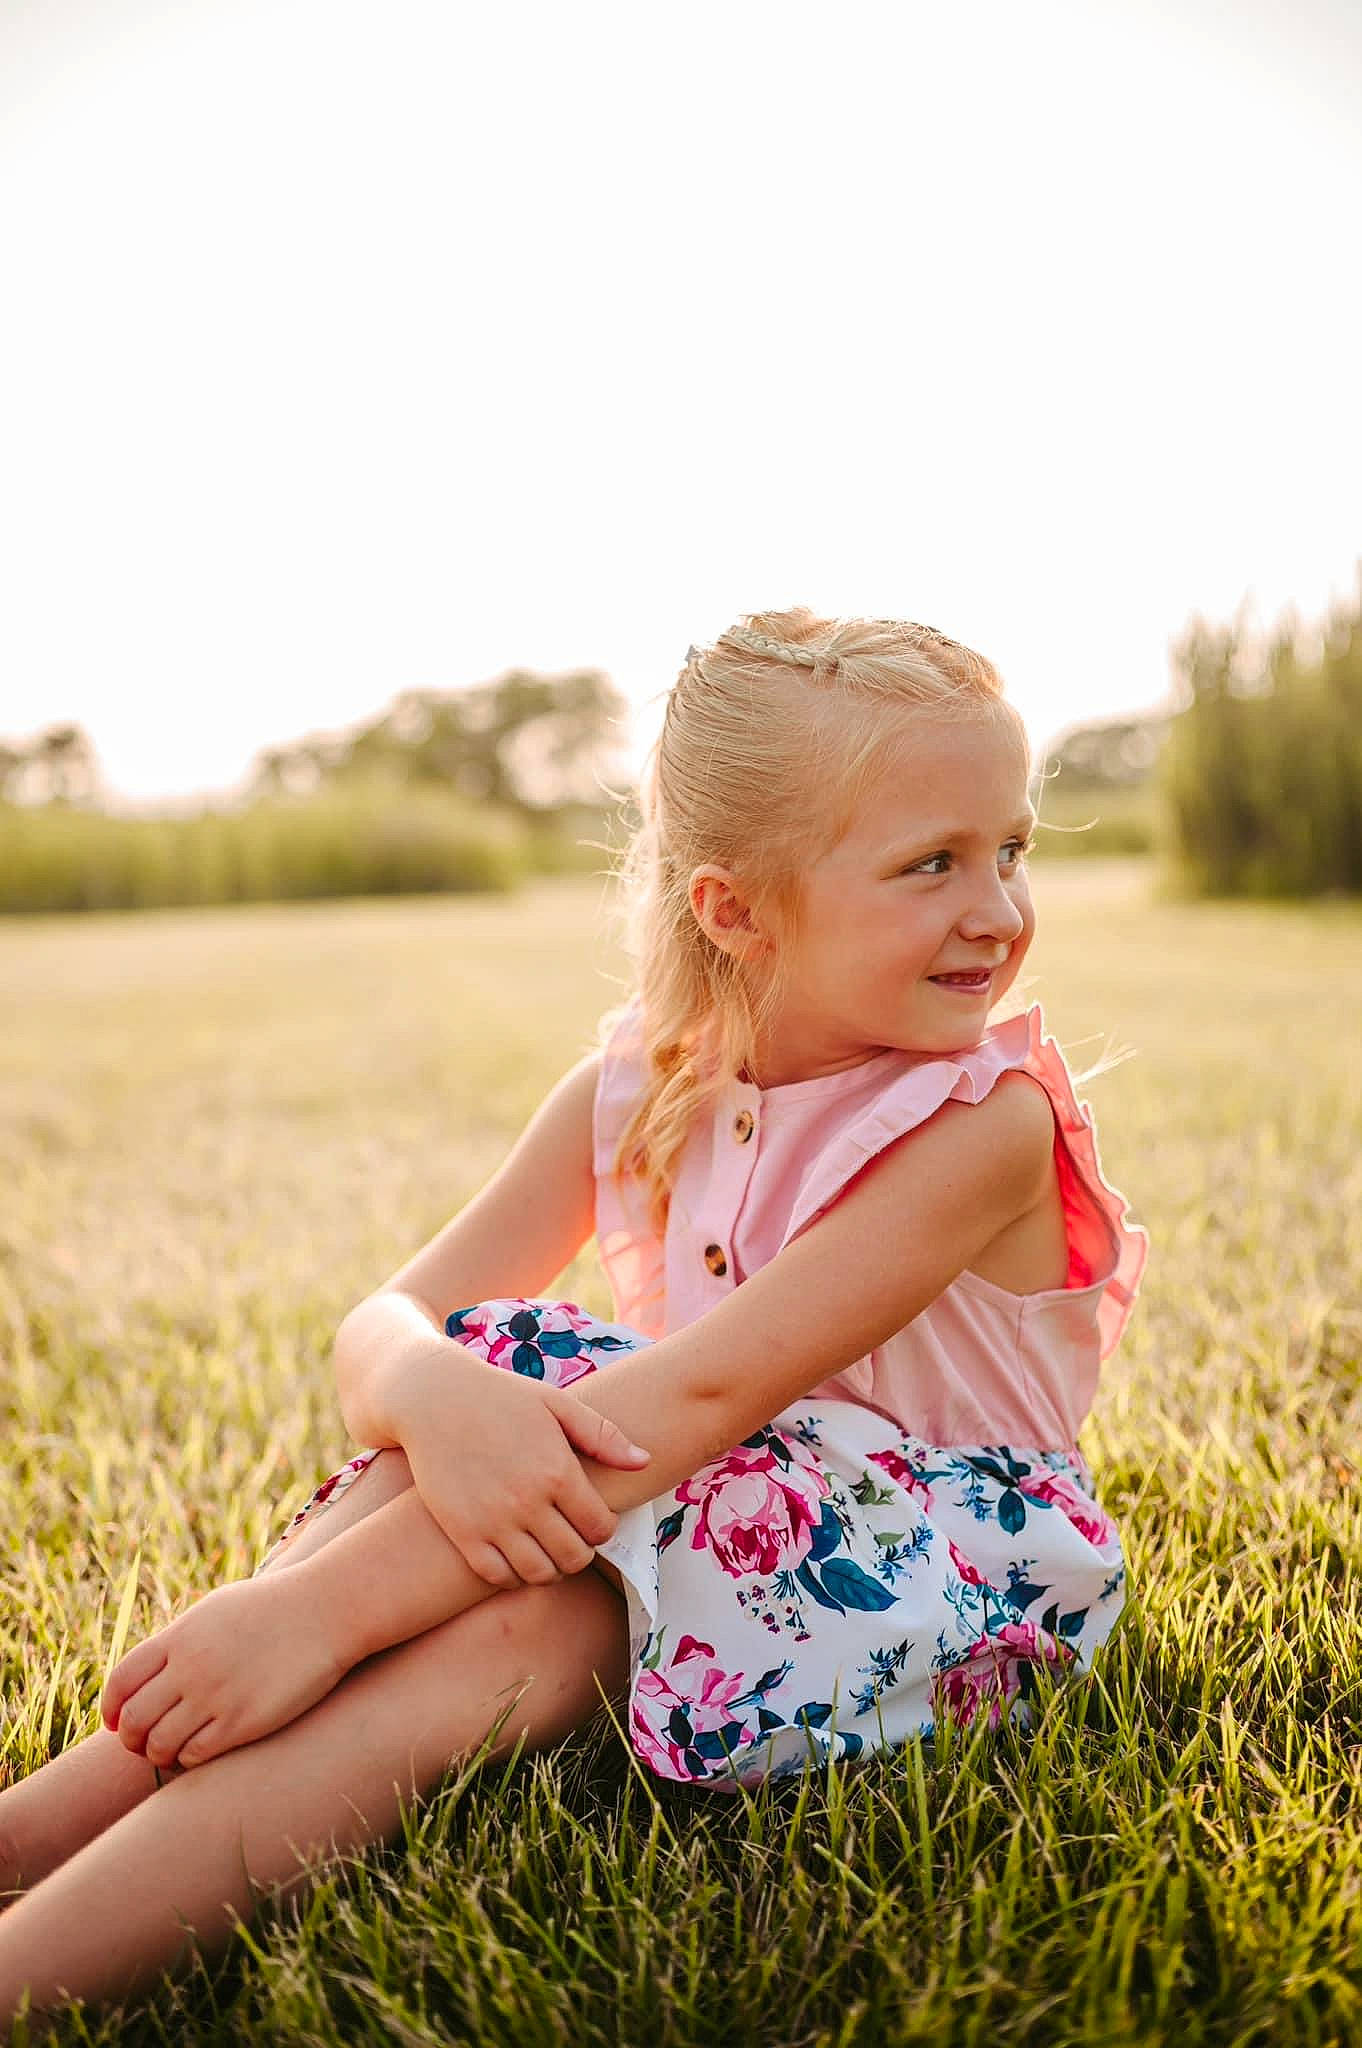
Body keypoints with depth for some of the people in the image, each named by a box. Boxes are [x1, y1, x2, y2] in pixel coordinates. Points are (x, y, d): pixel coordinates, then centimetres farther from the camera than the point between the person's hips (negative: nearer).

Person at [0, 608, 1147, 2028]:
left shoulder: (986, 1122, -20)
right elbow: (382, 1324, -10)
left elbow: (708, 1390, -32)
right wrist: (434, 1392, -37)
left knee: (508, 1627, -33)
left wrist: (326, 1603, -37)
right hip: (697, 1516, 5)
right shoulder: (637, 1088, -3)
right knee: (486, 1377, -26)